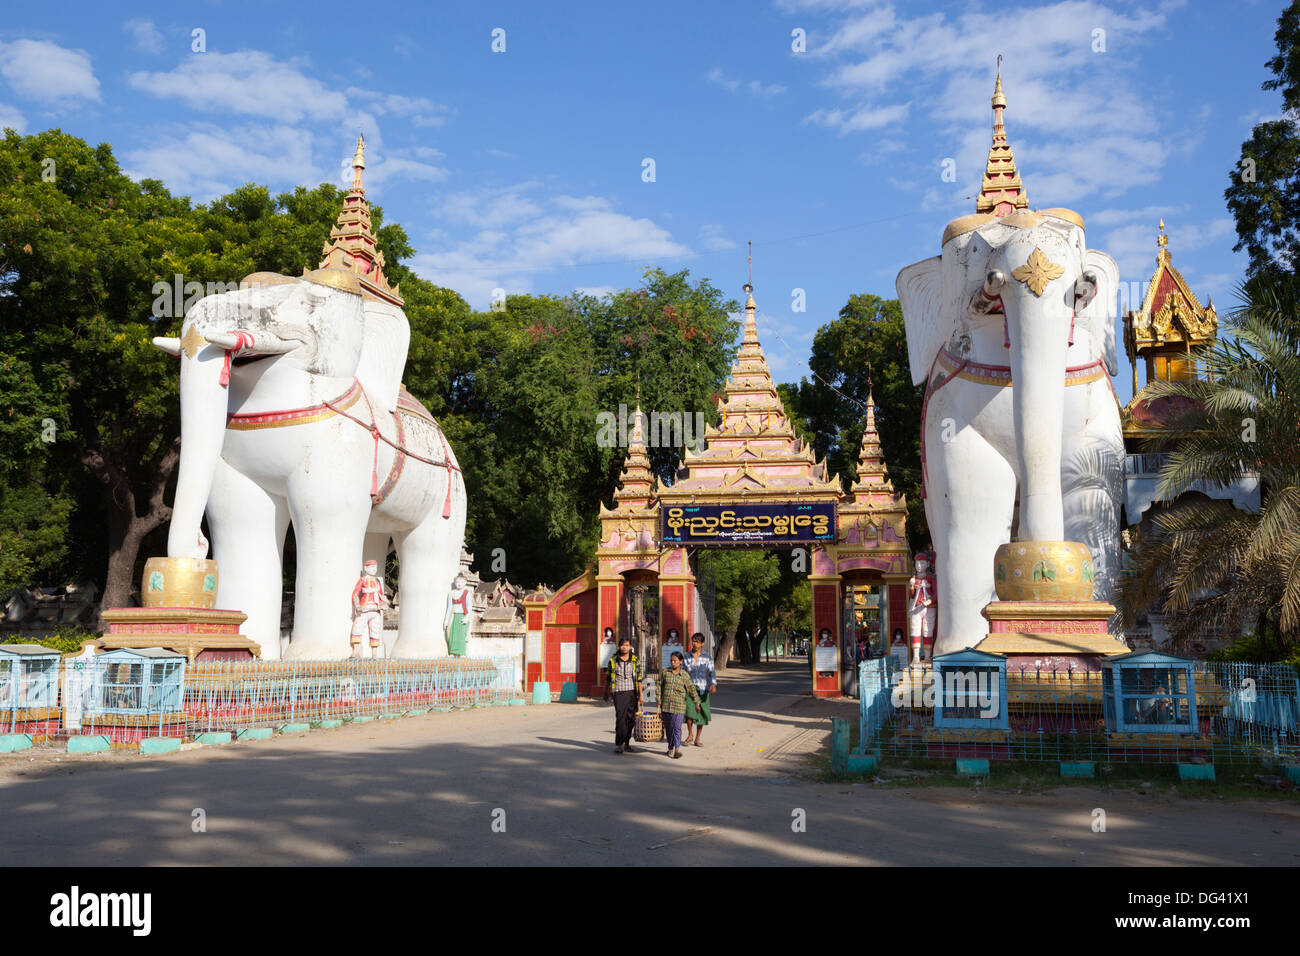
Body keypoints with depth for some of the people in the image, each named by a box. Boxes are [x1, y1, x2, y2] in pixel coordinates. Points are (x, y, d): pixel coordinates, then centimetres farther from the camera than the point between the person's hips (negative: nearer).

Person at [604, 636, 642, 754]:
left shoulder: (635, 660, 3)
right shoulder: (613, 660, 2)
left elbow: (639, 679, 3)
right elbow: (608, 678, 12)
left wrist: (640, 695, -1)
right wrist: (606, 693, 17)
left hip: (632, 692, 2)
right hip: (619, 692, -2)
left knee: (630, 719, 6)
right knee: (620, 717, -12)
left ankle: (627, 744, 17)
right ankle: (618, 745, -10)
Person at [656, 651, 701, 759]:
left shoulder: (685, 675, 1)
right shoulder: (664, 672, 5)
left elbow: (692, 689, 7)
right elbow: (659, 686, 9)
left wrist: (697, 703, 9)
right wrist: (659, 700, 3)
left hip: (678, 706, -2)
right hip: (665, 705, 3)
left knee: (676, 727, -11)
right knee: (668, 727, 9)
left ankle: (677, 747, -6)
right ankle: (671, 748, 20)